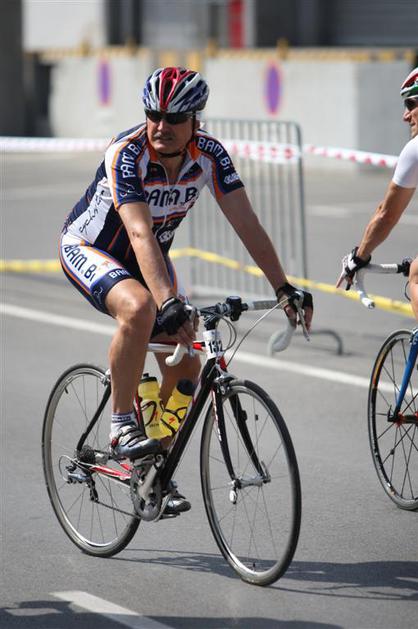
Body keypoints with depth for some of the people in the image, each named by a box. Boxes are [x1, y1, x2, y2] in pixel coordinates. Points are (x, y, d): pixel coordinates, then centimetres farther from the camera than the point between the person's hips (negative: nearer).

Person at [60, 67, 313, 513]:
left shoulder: (209, 155, -19)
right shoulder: (126, 154, -33)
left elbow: (246, 223, -22)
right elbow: (141, 236, -44)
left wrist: (283, 287, -33)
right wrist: (169, 303, -56)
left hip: (149, 258, 6)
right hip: (88, 249, -5)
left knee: (186, 366, -4)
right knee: (139, 309, -37)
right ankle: (121, 426, -22)